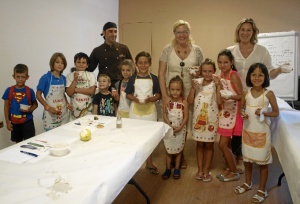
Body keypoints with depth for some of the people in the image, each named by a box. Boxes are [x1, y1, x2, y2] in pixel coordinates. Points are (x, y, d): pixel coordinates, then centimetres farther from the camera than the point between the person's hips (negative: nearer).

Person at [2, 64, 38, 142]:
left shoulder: (30, 91, -6)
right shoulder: (9, 90, -3)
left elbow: (35, 104, 5)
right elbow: (6, 107, 2)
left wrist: (29, 110, -16)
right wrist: (7, 122, 0)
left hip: (27, 121, -2)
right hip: (14, 122, 2)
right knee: (18, 142, 16)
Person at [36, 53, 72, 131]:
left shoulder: (63, 78, 5)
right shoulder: (45, 77, -9)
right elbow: (38, 95, -7)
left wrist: (67, 103, 0)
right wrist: (48, 107, -16)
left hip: (63, 113, 5)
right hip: (51, 114, -4)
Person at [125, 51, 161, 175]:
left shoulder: (154, 78, -1)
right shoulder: (133, 78, 0)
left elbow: (158, 95, 0)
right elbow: (128, 94, 2)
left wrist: (151, 99, -19)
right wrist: (134, 98, -17)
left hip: (149, 109, 0)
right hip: (135, 109, 0)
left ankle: (149, 163, 24)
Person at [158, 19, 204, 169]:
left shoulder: (196, 50, 1)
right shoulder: (167, 50, -2)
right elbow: (161, 74, -5)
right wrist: (164, 96, -12)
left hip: (189, 94, 1)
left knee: (184, 125, 10)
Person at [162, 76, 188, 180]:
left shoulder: (184, 102, -9)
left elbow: (186, 116, -8)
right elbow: (164, 114, -7)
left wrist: (180, 127, -18)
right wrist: (170, 125, -18)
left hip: (180, 130, -1)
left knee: (178, 150, 12)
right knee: (169, 150, 10)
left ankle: (177, 169, 26)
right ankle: (168, 169, 24)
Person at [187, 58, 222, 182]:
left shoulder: (216, 84, -5)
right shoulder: (197, 82, 0)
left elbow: (219, 101, -17)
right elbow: (190, 101, -3)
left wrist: (218, 85, -21)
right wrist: (193, 87, -15)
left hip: (211, 119, -2)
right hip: (198, 118, 2)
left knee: (209, 145, 10)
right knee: (199, 144, 12)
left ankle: (206, 170, 24)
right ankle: (200, 169, 26)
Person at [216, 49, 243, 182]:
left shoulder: (234, 76, -16)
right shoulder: (222, 75, 8)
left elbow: (241, 96, -17)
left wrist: (230, 97, -33)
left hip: (232, 113, -8)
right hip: (224, 112, 8)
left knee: (223, 144, -4)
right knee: (226, 144, 15)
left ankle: (234, 172, 13)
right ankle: (229, 169, 30)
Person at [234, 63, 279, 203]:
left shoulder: (269, 94, -10)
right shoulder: (246, 93, -1)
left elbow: (276, 112, -4)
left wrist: (264, 113, -22)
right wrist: (242, 113, -11)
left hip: (262, 132, -4)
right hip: (247, 131, 4)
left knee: (262, 161, 7)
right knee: (247, 159, 17)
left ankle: (262, 190, 24)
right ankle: (248, 183, 38)